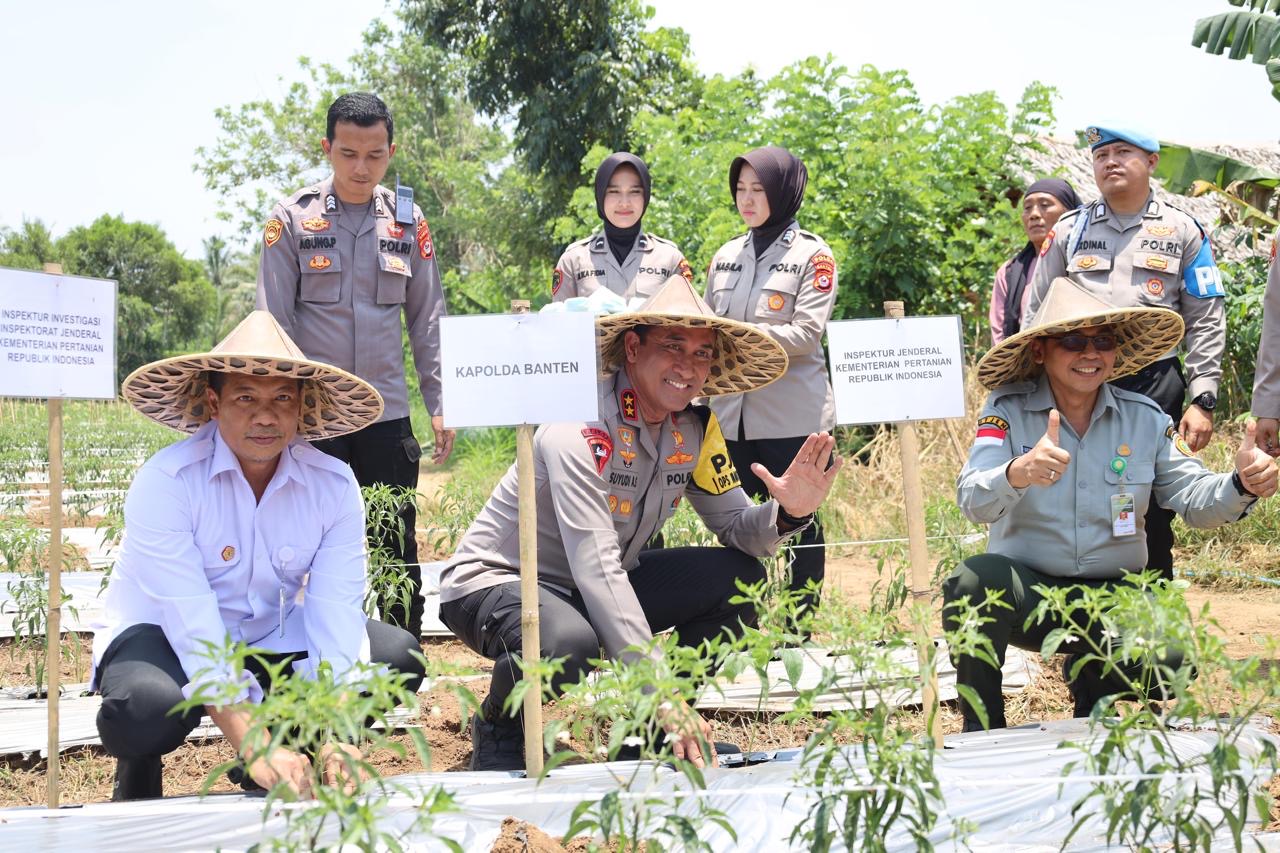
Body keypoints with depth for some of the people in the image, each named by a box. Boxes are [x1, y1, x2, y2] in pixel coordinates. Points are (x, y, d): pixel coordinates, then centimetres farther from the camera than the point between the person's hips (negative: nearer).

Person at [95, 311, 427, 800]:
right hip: (163, 636, -4)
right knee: (147, 706, -38)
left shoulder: (333, 485, -11)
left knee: (397, 655, -18)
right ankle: (136, 785, 1)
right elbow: (192, 624, -30)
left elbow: (334, 611, -19)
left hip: (274, 637, 4)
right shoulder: (166, 482, -23)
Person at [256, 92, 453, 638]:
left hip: (388, 410, 2)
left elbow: (427, 320, 12)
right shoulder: (293, 219, 1)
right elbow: (274, 323, 0)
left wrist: (439, 404, 6)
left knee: (397, 549, 4)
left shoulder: (408, 223, 7)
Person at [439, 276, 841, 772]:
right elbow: (597, 568, -34)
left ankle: (672, 730, 5)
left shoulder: (696, 429, -5)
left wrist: (788, 511, -23)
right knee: (570, 645, -39)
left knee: (739, 579, -8)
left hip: (602, 590, 7)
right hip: (494, 582, -7)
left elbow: (735, 528, 2)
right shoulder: (581, 427, -28)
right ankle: (498, 729, -6)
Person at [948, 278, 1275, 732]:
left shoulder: (1145, 418, 2)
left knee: (1171, 657, -27)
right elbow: (973, 502, -21)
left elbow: (1194, 496, 1)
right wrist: (1016, 474, -45)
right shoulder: (1008, 410, -8)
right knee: (974, 580, -35)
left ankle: (1092, 682, 12)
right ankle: (982, 731, -13)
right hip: (1027, 589, -2)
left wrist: (1242, 485, -22)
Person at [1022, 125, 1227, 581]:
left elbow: (1205, 322, 5)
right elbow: (1035, 317, 14)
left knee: (1153, 516, 4)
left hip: (1155, 387, -1)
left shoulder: (1182, 231, 8)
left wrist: (1202, 400, -3)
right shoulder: (1068, 231, 12)